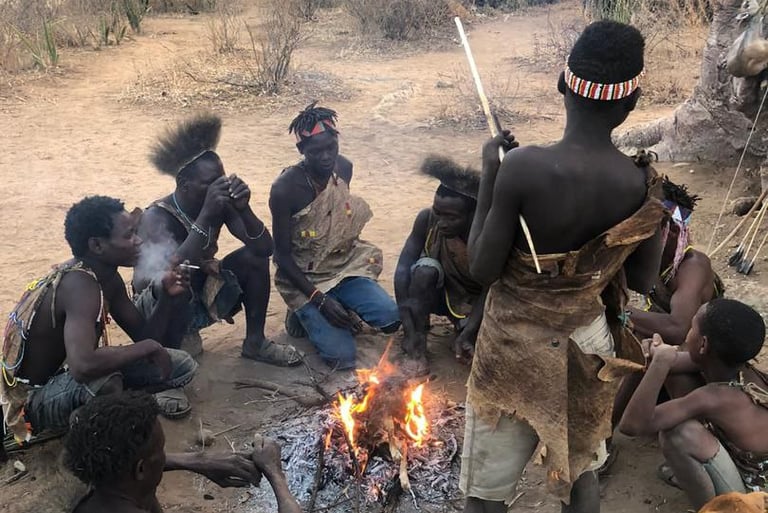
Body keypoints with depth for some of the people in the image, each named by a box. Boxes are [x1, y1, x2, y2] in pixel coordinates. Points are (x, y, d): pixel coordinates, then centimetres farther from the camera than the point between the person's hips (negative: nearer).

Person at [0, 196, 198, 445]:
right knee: (103, 382, -42)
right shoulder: (80, 284, -30)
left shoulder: (107, 277, -3)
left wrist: (167, 297, -14)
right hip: (37, 397, -8)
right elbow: (83, 366, -46)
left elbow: (143, 335, 5)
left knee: (183, 366, 5)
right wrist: (150, 347, -32)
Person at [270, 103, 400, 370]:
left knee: (391, 317, -16)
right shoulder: (285, 188, -23)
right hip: (304, 279, -5)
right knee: (342, 355, -18)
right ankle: (305, 313, 9)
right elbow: (282, 255, -17)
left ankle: (340, 308, 10)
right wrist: (319, 298, -23)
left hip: (343, 266, 5)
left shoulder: (344, 168, -6)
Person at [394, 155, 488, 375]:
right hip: (440, 294, 1)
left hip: (475, 304, -1)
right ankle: (415, 346, -21)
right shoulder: (427, 219, -24)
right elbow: (403, 269, -25)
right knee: (425, 268, -32)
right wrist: (409, 329, -33)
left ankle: (462, 328, 8)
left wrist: (468, 333, -37)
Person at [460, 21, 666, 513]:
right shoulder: (644, 184, -13)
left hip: (515, 343, -3)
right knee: (580, 469, 26)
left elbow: (483, 270, -16)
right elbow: (642, 281, 1)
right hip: (588, 345, 4)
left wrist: (489, 175, -9)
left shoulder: (524, 167, -25)